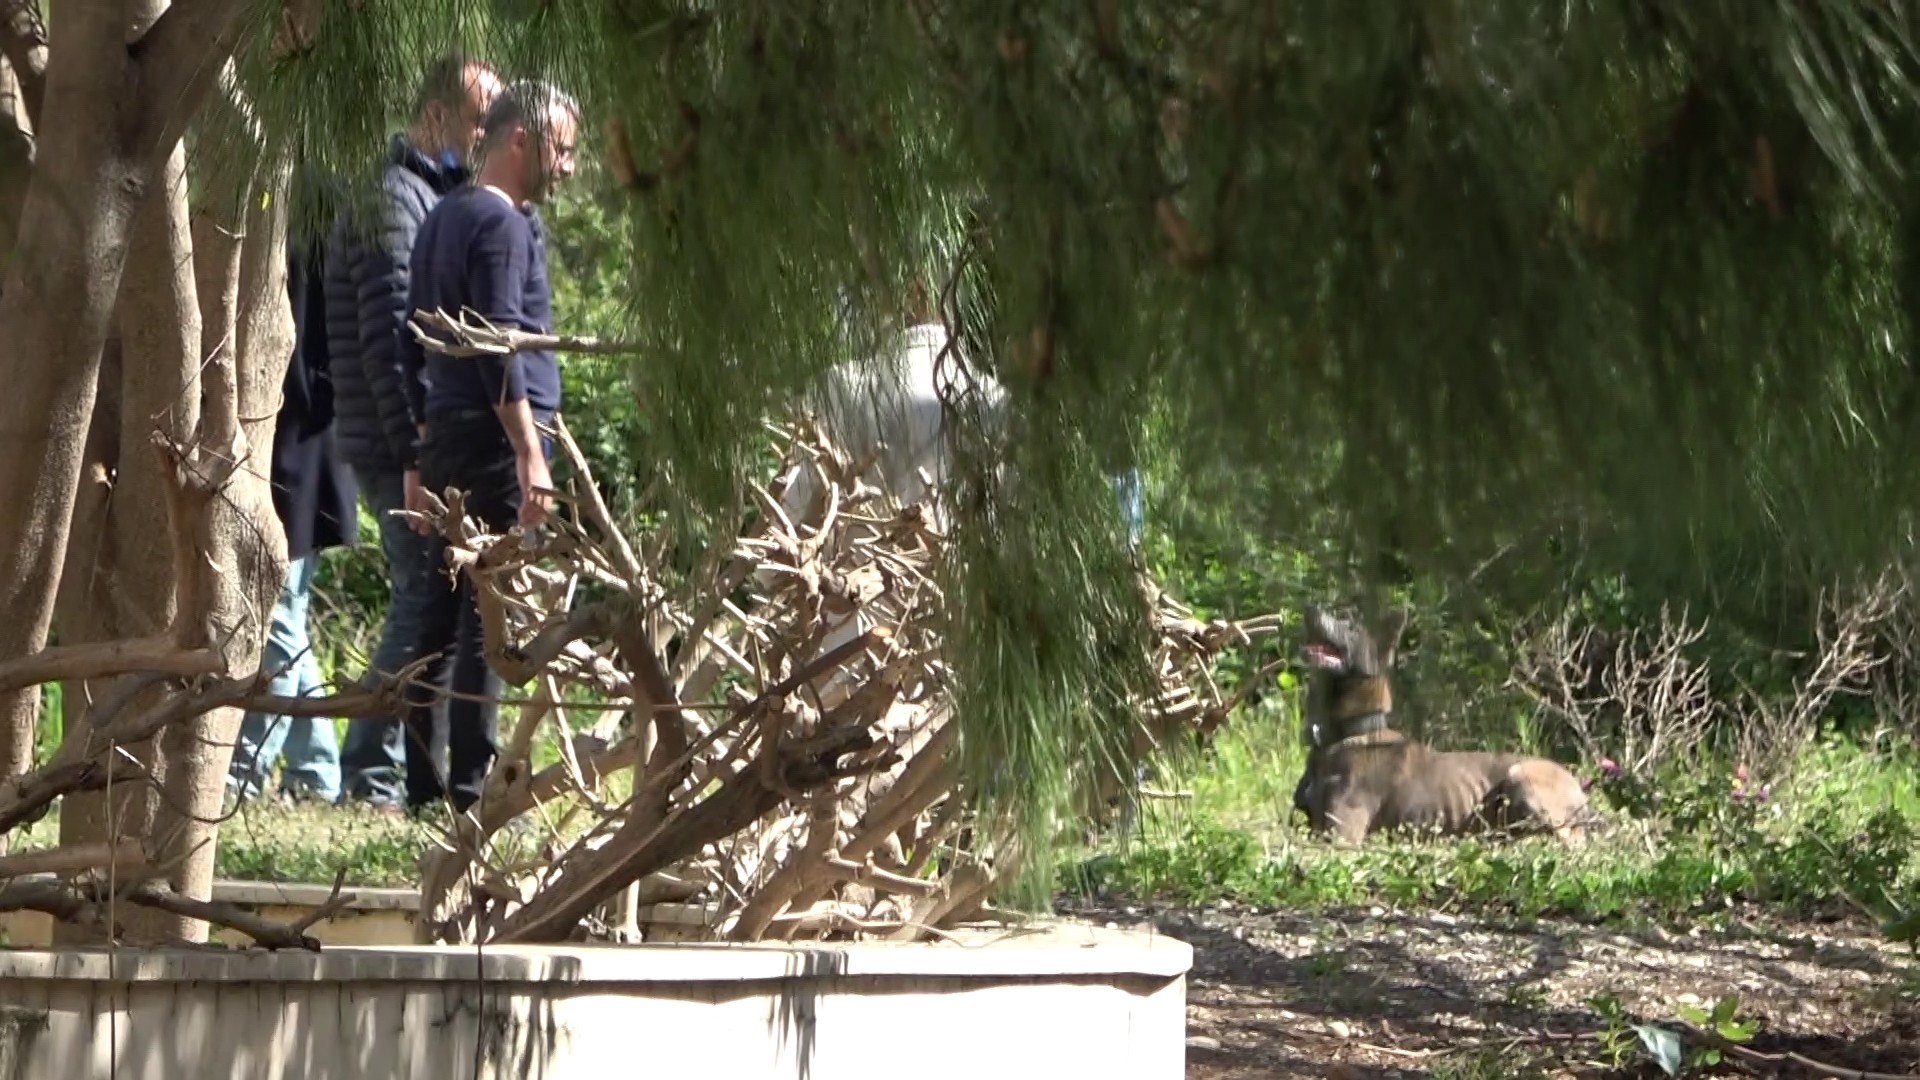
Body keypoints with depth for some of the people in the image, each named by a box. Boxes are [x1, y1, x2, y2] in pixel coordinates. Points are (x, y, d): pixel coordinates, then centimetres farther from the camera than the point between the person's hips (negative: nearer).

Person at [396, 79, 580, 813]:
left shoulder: (443, 218, 18)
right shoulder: (503, 223, -10)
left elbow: (415, 344, 21)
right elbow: (499, 347, -18)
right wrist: (531, 455, -20)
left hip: (447, 443, 9)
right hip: (494, 443, -9)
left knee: (443, 615, 10)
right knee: (491, 616, -8)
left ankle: (423, 787, 11)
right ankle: (471, 789, -9)